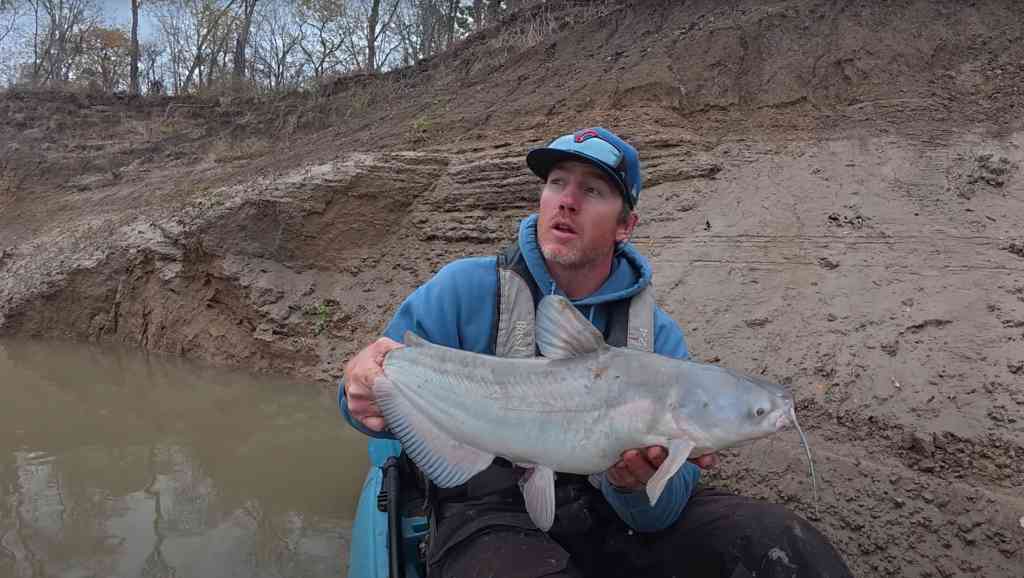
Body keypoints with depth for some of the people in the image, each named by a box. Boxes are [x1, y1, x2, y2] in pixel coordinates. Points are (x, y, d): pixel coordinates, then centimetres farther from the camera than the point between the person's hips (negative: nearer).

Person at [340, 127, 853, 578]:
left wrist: (635, 482, -29)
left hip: (614, 511, 3)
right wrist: (366, 391, -28)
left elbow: (662, 512, -4)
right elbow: (393, 406, -4)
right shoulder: (465, 289, -7)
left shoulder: (657, 336, -1)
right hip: (492, 512, -2)